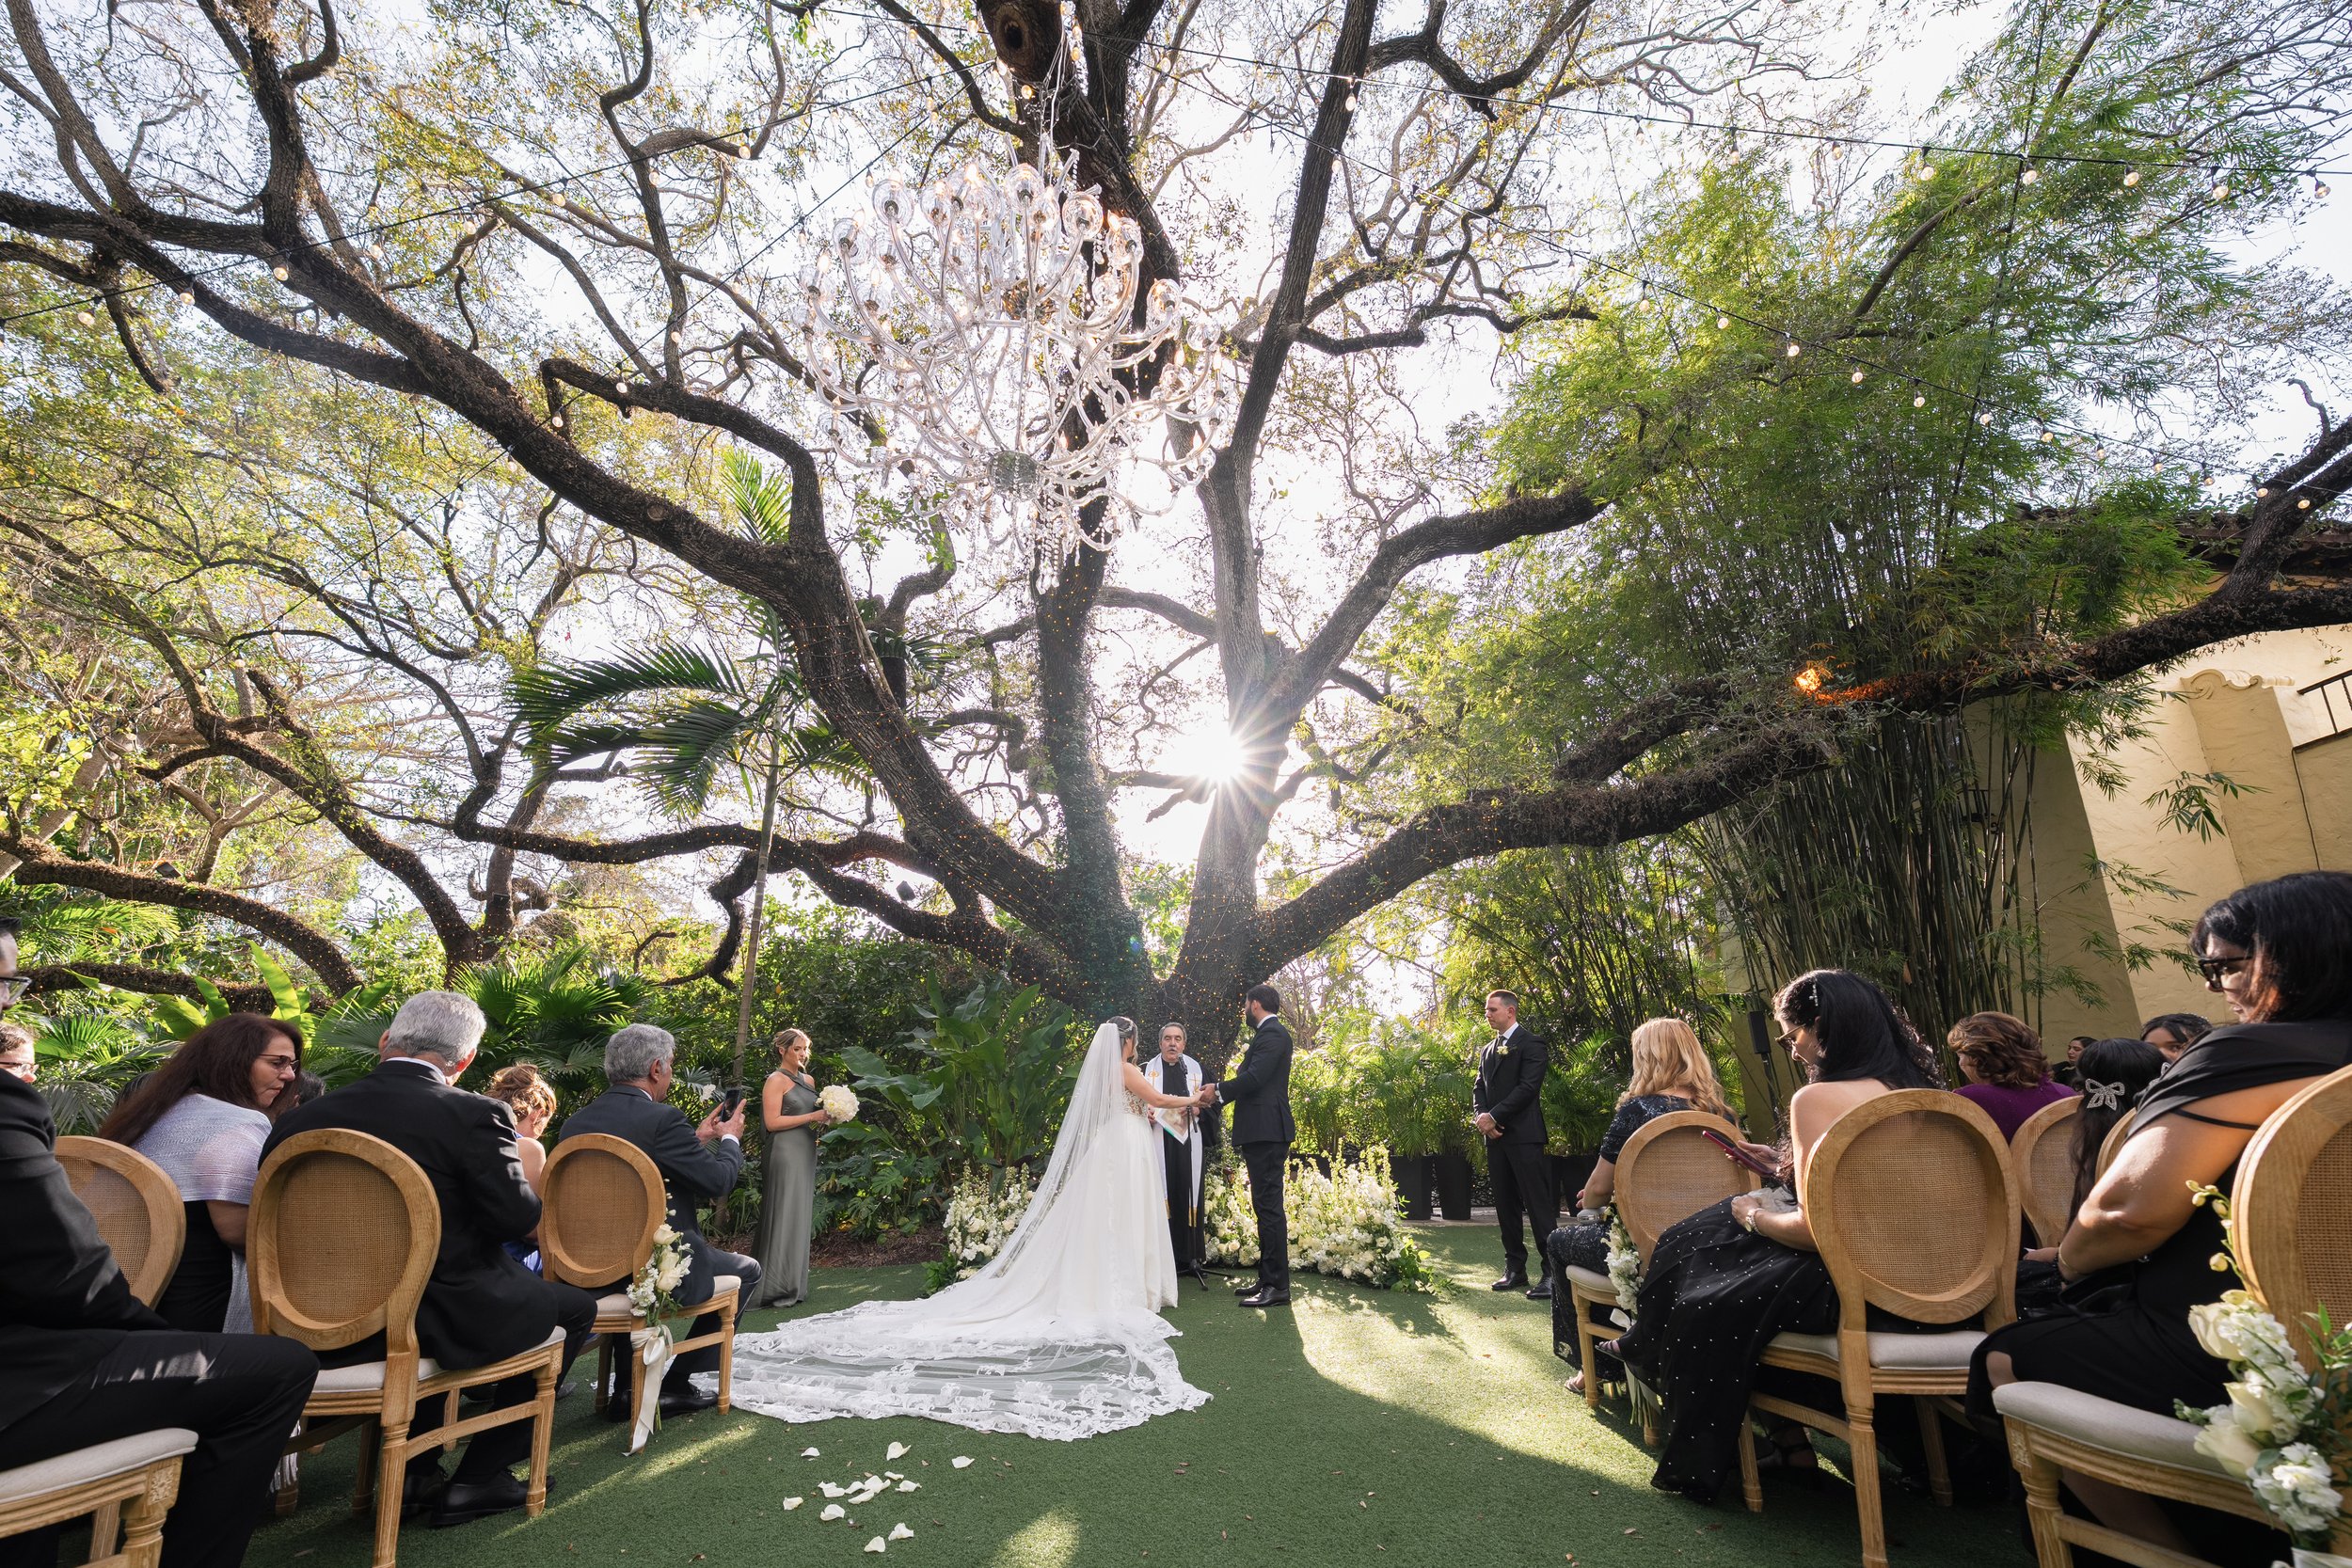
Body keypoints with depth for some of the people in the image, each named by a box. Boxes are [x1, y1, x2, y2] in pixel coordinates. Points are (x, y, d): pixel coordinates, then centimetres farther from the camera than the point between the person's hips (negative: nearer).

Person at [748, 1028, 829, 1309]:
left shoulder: (809, 1080, 16)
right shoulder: (776, 1080, -6)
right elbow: (772, 1122, -14)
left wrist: (826, 1120, 2)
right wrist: (813, 1117, -15)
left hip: (806, 1153, 7)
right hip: (784, 1153, -7)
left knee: (801, 1215, 9)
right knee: (784, 1216, -6)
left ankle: (795, 1283, 15)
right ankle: (778, 1287, 0)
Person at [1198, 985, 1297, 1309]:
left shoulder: (1272, 1033, -12)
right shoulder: (1269, 1033, 19)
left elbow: (1254, 1077, -22)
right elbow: (1252, 1078, 20)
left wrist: (1217, 1090, -9)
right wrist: (1216, 1096, 14)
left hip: (1266, 1132, -11)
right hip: (1262, 1132, 11)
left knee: (1269, 1207, -7)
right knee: (1265, 1207, 14)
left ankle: (1278, 1287, -2)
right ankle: (1267, 1279, 21)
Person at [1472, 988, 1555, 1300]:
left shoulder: (1529, 1043, -5)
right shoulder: (1487, 1050, 19)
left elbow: (1528, 1087, -14)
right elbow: (1479, 1087, 15)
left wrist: (1494, 1117, -15)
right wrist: (1480, 1116, -5)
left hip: (1523, 1135, -7)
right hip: (1495, 1136, 8)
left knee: (1539, 1204, -6)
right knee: (1506, 1205, 11)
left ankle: (1552, 1272, -1)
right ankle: (1515, 1268, 18)